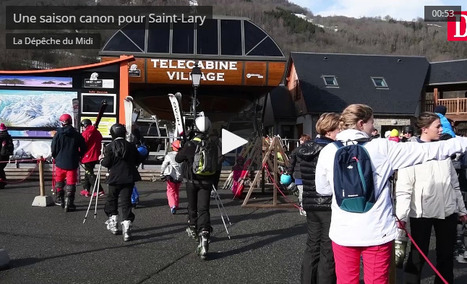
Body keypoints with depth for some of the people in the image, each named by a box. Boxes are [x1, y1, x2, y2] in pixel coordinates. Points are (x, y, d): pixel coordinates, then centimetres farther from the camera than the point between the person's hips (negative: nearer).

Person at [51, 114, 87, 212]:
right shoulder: (77, 135, -3)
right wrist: (78, 157, 20)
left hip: (60, 162, 0)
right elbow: (83, 149, 3)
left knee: (59, 181, 20)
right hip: (72, 163, 0)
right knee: (71, 183, 3)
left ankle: (60, 199, 32)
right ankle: (69, 204, 0)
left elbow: (54, 150, -4)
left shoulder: (58, 135, -8)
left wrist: (56, 158, 15)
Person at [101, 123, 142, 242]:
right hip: (129, 178, 2)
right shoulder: (131, 146, 1)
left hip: (115, 178, -2)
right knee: (126, 201, 1)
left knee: (112, 199, 19)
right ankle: (126, 226, -8)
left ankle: (113, 223, 25)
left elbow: (106, 163, -9)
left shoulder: (109, 147, -8)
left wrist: (101, 160, 12)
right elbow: (137, 160, 7)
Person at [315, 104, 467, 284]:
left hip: (342, 231, 2)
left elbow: (322, 189, 7)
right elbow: (427, 150, -1)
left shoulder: (328, 151, -4)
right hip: (376, 231, -1)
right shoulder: (382, 148, -7)